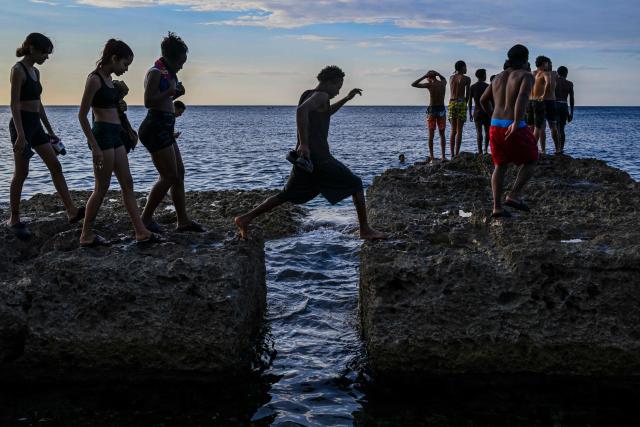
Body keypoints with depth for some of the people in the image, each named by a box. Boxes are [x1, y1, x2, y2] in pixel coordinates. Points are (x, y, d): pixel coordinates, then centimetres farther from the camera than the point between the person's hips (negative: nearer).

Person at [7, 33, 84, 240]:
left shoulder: (35, 72, 14)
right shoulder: (18, 70, -12)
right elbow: (14, 104, -18)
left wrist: (50, 131, 20)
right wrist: (20, 135, -25)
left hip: (35, 125, 9)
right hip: (22, 124, -9)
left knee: (56, 166, 2)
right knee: (21, 173, -1)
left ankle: (71, 211, 0)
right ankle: (14, 219, 10)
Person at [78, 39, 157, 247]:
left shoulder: (109, 78, 14)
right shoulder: (94, 79, -12)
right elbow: (82, 115, -15)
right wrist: (95, 147, -18)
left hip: (115, 136, 9)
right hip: (103, 135, -9)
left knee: (127, 184, 8)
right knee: (102, 188, -2)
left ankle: (141, 232, 12)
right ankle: (87, 236, 9)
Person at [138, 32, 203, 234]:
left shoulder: (167, 74, 18)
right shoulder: (155, 73, -11)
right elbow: (148, 101, -20)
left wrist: (175, 94, 12)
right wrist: (171, 91, -15)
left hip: (165, 129, 10)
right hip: (156, 128, -10)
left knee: (179, 174, 10)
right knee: (169, 176, -9)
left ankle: (183, 220, 15)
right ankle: (146, 218, 1)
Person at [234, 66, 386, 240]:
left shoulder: (307, 94, 19)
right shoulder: (321, 95, -10)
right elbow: (301, 110, -30)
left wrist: (346, 99, 34)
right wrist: (304, 144, -31)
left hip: (306, 156, 9)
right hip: (318, 157, -9)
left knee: (287, 195, 15)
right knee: (356, 184, 3)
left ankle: (245, 218, 9)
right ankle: (365, 230, 3)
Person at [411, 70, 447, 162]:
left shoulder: (429, 85, -10)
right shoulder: (443, 83, 2)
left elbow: (413, 84, -4)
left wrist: (424, 76, -1)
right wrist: (437, 74, 15)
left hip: (432, 110, -3)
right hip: (441, 110, 3)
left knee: (431, 135, 3)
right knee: (442, 135, 9)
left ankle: (432, 157, -1)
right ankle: (443, 157, 5)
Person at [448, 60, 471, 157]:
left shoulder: (451, 77, 12)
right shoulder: (466, 79, -1)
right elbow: (467, 94, 1)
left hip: (451, 102, 5)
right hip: (461, 103, -4)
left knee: (453, 130, 10)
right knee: (459, 131, -3)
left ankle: (452, 154, 6)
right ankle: (456, 154, -7)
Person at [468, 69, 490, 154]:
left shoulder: (472, 87, 3)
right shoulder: (487, 86, -3)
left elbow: (470, 101, 2)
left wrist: (470, 113, 7)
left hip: (477, 112, 1)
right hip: (486, 111, -1)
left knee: (479, 132, 0)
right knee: (487, 131, 11)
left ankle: (480, 151, -4)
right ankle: (486, 149, 4)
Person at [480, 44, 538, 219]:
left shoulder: (499, 77, 16)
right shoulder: (526, 76, -3)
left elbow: (483, 99, 22)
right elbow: (522, 97, -22)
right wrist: (516, 123, -30)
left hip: (495, 126, 6)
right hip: (514, 129, -6)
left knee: (500, 166, 15)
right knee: (531, 160, 14)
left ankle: (497, 208, 9)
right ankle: (513, 196, 3)